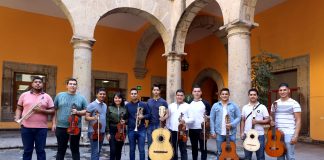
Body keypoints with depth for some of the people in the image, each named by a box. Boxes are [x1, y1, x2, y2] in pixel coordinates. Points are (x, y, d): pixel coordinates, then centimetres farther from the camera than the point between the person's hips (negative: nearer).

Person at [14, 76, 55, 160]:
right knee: (27, 150, 10)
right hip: (26, 127, 1)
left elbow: (52, 111, 2)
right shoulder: (24, 95, 7)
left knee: (40, 150, 6)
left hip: (41, 128, -1)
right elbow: (19, 108, 11)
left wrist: (42, 110, -14)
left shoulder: (47, 97, 4)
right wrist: (17, 118, -6)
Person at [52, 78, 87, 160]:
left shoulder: (81, 98, 3)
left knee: (75, 150, 10)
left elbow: (86, 111, 5)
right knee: (61, 150, 11)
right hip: (61, 127, 0)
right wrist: (54, 123, 1)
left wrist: (77, 112, -14)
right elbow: (54, 110, 7)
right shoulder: (59, 95, 4)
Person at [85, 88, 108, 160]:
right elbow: (86, 117, -10)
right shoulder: (92, 105, -10)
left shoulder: (105, 105, 11)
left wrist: (106, 131, 12)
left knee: (98, 151, 14)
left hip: (102, 131, 7)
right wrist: (94, 118, -29)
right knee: (95, 152, -5)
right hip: (93, 131, -7)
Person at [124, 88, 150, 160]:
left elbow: (149, 115, 3)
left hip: (141, 130, -1)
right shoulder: (127, 105, 4)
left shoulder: (143, 105, 0)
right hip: (131, 130, 1)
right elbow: (125, 117, 8)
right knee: (132, 149, 11)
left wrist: (143, 116, -14)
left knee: (141, 149, 2)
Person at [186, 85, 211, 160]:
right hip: (192, 129, 4)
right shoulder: (189, 104, 10)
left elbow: (210, 115, 1)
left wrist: (207, 117, -19)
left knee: (203, 148, 3)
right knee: (194, 148, 13)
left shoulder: (205, 103, -1)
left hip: (202, 129, -3)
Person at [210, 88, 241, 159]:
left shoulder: (234, 105, 3)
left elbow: (238, 117, 1)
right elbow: (212, 119, 3)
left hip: (231, 133, 0)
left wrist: (232, 124, -16)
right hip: (219, 133, 0)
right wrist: (212, 131, -3)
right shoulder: (215, 106, 3)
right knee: (220, 152, 10)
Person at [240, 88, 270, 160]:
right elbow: (242, 121, 9)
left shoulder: (262, 107, -2)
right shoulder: (245, 107, 7)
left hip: (259, 135, -2)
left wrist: (257, 121, -18)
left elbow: (268, 120, -4)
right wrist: (242, 132, 2)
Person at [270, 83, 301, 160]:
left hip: (289, 134, -5)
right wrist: (271, 121, -2)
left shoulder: (294, 103, -5)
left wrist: (296, 135, -14)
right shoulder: (275, 103, 10)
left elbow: (298, 120, -7)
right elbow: (271, 115, 21)